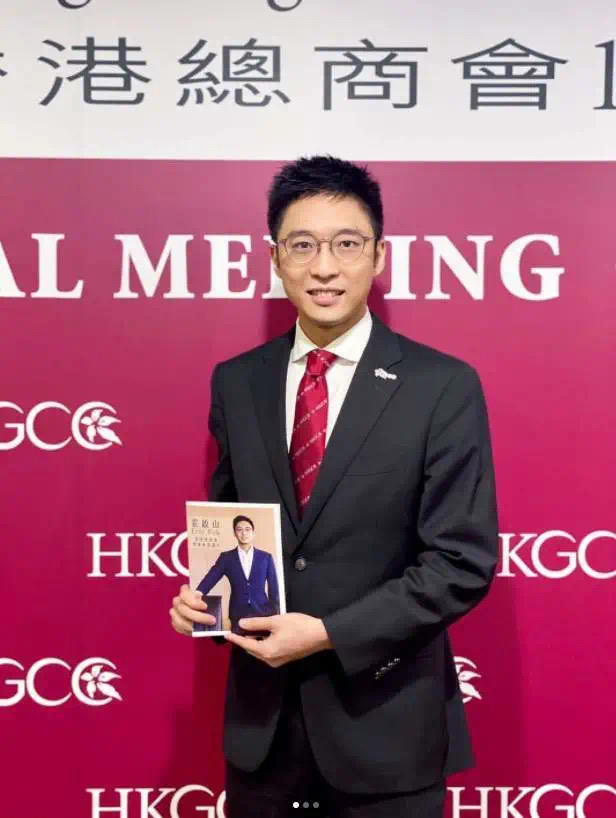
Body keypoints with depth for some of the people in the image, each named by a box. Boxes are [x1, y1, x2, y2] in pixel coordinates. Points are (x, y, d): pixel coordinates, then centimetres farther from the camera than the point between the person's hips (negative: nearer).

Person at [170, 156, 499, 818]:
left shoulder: (444, 387, -10)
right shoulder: (235, 382, 2)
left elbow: (463, 562, -12)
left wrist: (328, 634, -18)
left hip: (385, 719, -3)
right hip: (261, 712, 3)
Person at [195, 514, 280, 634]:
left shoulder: (266, 557, 7)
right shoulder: (226, 557, 7)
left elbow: (274, 589, 7)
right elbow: (210, 579, -5)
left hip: (262, 612, 0)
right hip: (238, 615, 0)